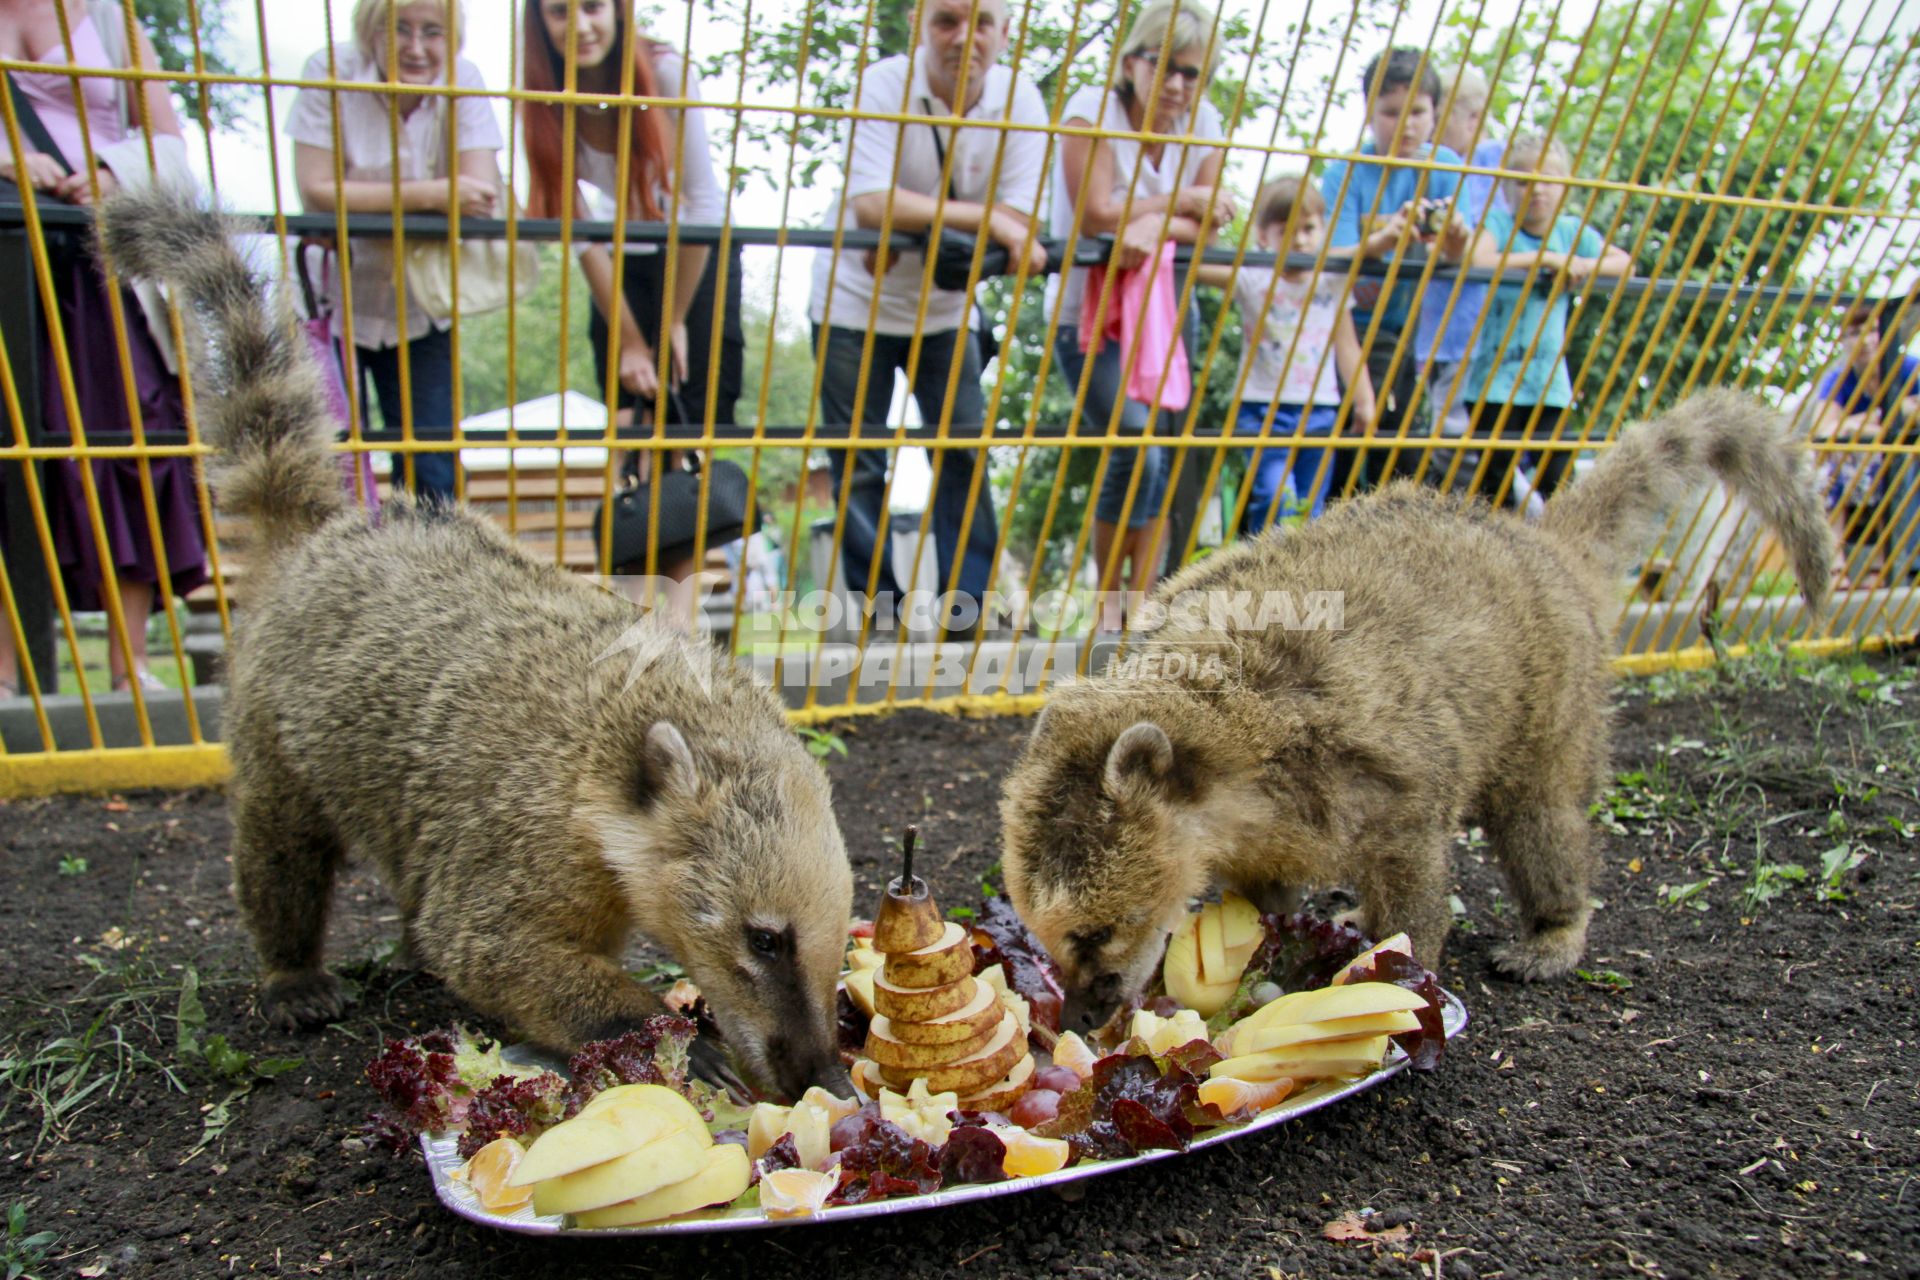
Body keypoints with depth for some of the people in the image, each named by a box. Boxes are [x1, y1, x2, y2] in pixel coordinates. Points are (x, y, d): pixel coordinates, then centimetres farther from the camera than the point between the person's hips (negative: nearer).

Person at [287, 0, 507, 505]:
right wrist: (429, 195, -27)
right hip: (331, 307, -1)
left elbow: (483, 199, -19)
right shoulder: (330, 72, -13)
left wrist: (362, 202, -23)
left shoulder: (463, 81, -8)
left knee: (432, 476, 3)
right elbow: (317, 193, -19)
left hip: (419, 310, 1)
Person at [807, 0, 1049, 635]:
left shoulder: (1019, 100, -10)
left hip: (946, 308, 3)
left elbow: (1018, 221, -17)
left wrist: (916, 226, -28)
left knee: (965, 456, 0)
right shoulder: (884, 84, -18)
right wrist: (982, 218, -33)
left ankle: (968, 610, 9)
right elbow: (872, 206, -30)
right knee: (858, 465, 0)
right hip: (854, 303, -2)